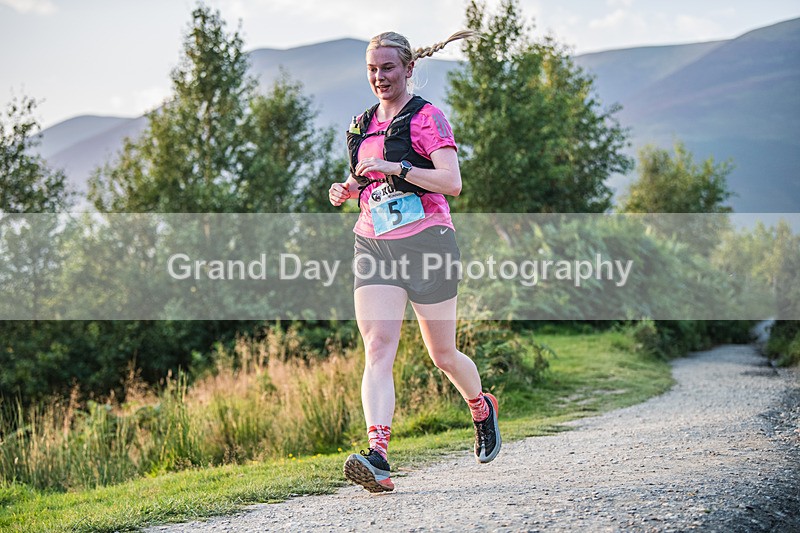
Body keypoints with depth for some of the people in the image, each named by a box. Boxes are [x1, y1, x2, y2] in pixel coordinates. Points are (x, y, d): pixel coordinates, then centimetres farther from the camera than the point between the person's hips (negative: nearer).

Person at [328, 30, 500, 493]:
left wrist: (395, 167, -23)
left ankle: (483, 408, 39)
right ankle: (377, 458, -26)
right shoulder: (363, 125, 16)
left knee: (444, 355, 7)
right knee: (378, 348, -15)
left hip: (426, 242, -4)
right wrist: (347, 190, 7)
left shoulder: (427, 117, -4)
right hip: (374, 245, 5)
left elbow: (452, 181, -16)